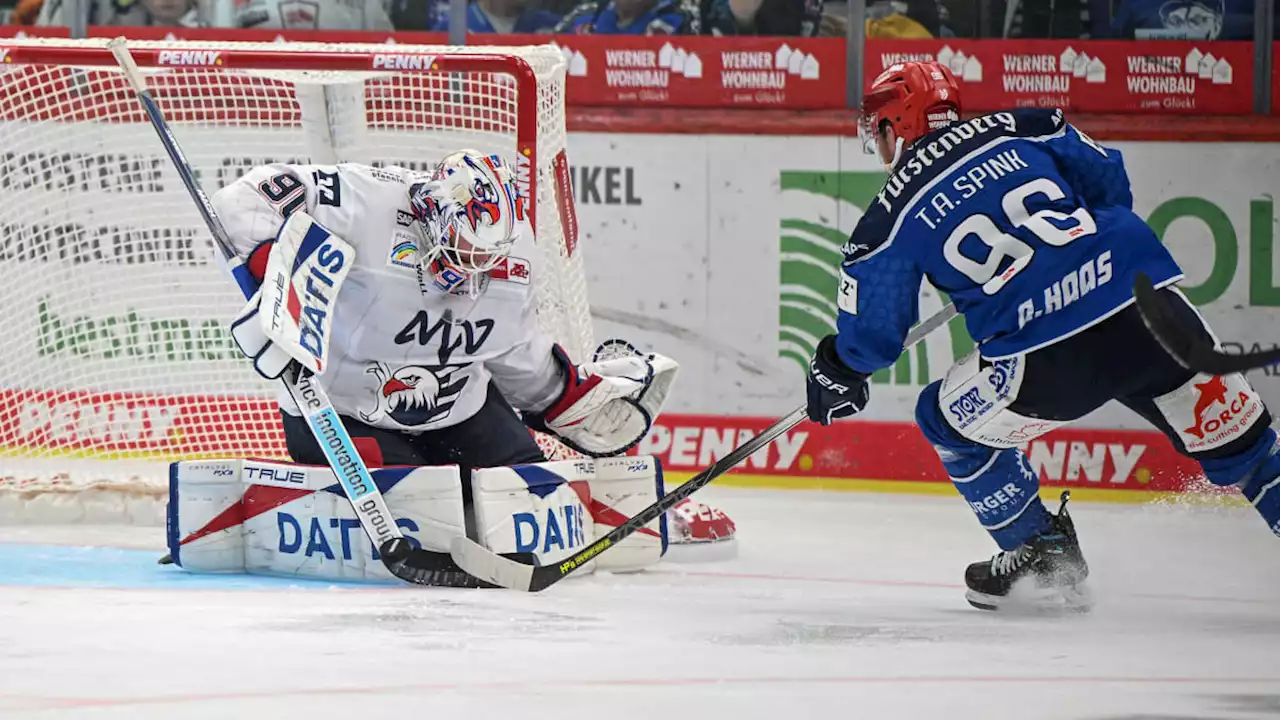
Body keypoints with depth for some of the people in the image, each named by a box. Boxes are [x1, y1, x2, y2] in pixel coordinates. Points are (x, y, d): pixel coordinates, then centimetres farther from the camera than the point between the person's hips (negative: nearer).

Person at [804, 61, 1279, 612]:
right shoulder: (1020, 131, 15)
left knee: (950, 421, 22)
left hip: (1049, 360, -3)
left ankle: (1042, 555, 25)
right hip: (1152, 308, 3)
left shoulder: (890, 220, 9)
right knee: (1225, 427, 19)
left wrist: (836, 377, 35)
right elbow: (1108, 181, 20)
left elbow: (872, 332, 14)